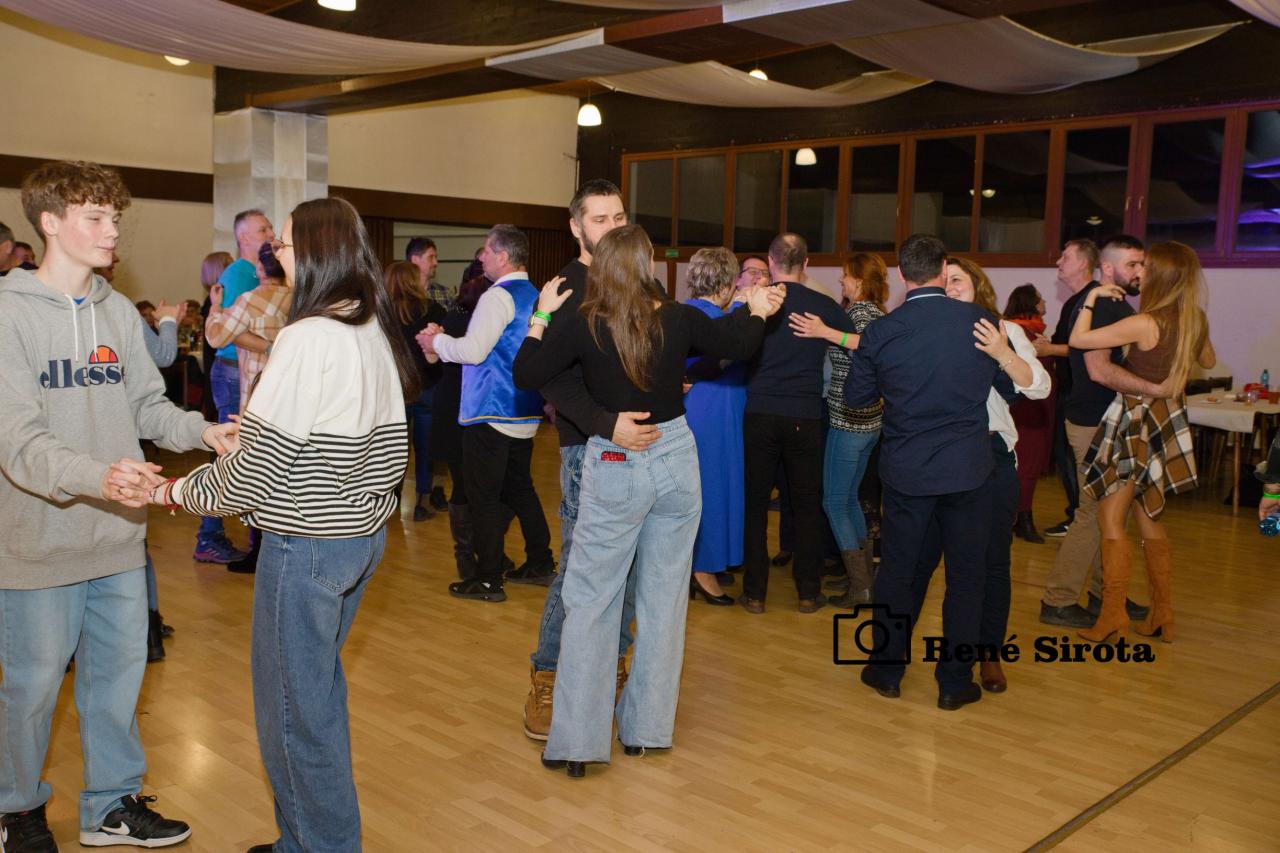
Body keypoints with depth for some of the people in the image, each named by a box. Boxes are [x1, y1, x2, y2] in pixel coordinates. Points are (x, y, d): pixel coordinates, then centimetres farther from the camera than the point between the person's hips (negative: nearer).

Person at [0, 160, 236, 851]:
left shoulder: (119, 312, 8)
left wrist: (201, 430, -10)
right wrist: (95, 476, -36)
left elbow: (146, 404, 10)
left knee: (118, 671, 14)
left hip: (118, 535, 5)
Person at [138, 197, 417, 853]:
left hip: (306, 546, -9)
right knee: (319, 690, 22)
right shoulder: (377, 332, 6)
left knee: (293, 706, 7)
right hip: (364, 534, 9)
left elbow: (255, 472, -19)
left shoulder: (308, 338, -20)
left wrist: (180, 490, -3)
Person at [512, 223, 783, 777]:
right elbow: (737, 346, 9)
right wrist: (756, 310, 28)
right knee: (664, 596, 13)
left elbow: (527, 376, -8)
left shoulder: (583, 326, -11)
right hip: (676, 460, 2)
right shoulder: (677, 318, -5)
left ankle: (576, 740, 5)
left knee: (591, 601, 5)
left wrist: (541, 315, 2)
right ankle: (644, 727, 22)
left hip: (614, 467, -2)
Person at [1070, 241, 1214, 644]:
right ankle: (1162, 615, 24)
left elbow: (1078, 339, -22)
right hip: (1167, 420, 8)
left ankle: (1113, 618, 3)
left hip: (1136, 422, -8)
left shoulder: (1145, 324, -22)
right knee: (1149, 520, 17)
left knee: (1111, 522, 1)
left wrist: (1092, 297, -10)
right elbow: (1208, 361, 21)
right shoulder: (1196, 321, 1)